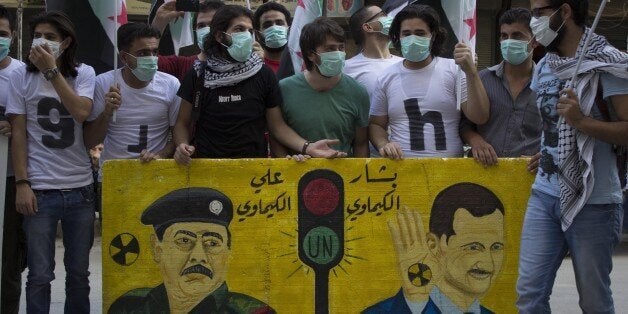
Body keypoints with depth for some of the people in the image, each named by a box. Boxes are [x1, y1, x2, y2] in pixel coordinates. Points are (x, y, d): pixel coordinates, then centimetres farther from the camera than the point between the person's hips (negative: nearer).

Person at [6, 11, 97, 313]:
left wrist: (51, 71, -15)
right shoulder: (22, 76, 1)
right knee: (39, 276, 1)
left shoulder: (84, 74, 4)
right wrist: (22, 183, -8)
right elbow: (18, 133, 0)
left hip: (80, 189, 2)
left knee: (79, 273, 10)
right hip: (40, 189, -1)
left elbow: (81, 112, -14)